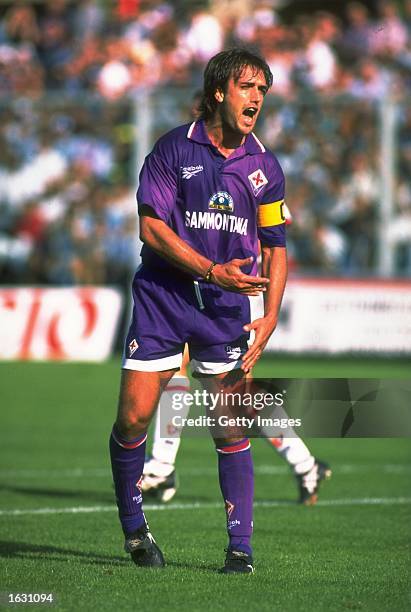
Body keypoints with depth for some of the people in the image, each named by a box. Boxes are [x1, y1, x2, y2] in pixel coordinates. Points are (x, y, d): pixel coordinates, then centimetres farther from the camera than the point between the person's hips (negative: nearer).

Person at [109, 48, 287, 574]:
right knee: (133, 417, -5)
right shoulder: (175, 148, -4)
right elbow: (151, 226, -9)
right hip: (162, 297, -2)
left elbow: (275, 248, 9)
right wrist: (212, 269, -18)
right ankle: (133, 527, 17)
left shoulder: (264, 166, 5)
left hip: (228, 304, 2)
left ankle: (240, 548, 0)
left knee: (231, 428, -5)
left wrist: (270, 317, -4)